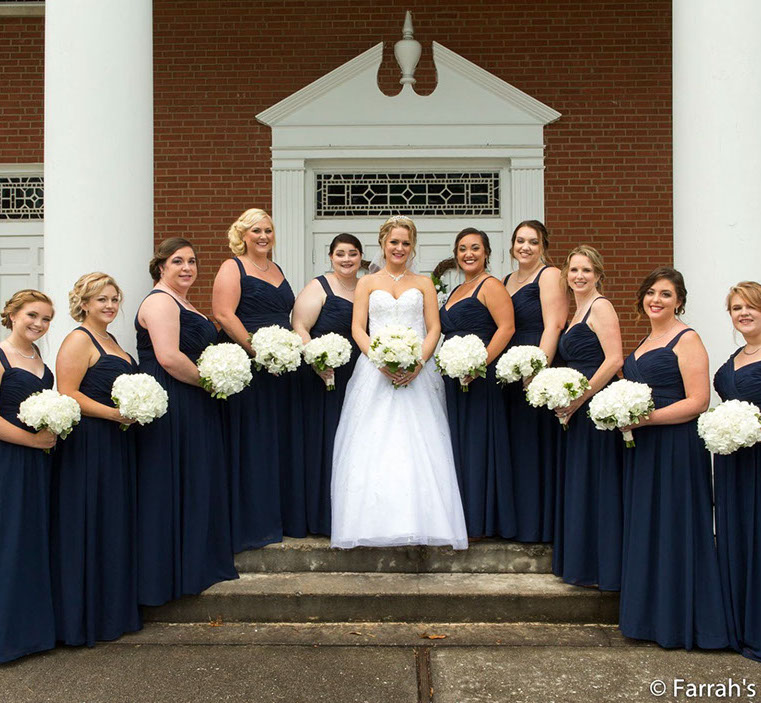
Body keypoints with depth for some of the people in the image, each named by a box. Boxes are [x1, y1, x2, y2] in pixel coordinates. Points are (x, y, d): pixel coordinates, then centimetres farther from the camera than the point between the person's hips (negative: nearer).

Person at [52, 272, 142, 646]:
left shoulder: (110, 341, 18)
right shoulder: (78, 340, -9)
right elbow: (67, 394, -18)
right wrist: (113, 413, -22)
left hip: (115, 445, 9)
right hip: (88, 445, -9)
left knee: (115, 527, 12)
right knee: (88, 528, -3)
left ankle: (113, 609, 23)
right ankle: (82, 617, 7)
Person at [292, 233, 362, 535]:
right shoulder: (318, 287, -2)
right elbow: (299, 328, -11)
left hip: (360, 381, 5)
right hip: (325, 378, -5)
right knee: (325, 441, -1)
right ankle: (325, 516, 10)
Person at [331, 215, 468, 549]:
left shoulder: (424, 284, 15)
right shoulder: (367, 283, 14)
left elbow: (434, 329, 7)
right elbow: (358, 328, 5)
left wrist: (418, 362, -11)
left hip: (416, 373, 0)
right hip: (374, 371, 0)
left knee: (417, 444, -7)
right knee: (372, 444, -7)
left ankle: (421, 521, -3)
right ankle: (373, 521, -4)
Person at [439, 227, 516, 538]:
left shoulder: (490, 286, -5)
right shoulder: (456, 291, 20)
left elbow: (506, 328, -16)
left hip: (478, 378, -9)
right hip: (452, 378, 9)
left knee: (476, 444, -4)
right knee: (456, 445, 12)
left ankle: (478, 523, 6)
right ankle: (459, 517, 21)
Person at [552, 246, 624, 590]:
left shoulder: (600, 306, -9)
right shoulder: (575, 312, 19)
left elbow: (614, 360, -19)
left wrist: (578, 399, -18)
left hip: (596, 407, -9)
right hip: (575, 410, 10)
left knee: (594, 485, -3)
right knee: (576, 484, 13)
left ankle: (602, 567, 7)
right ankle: (581, 565, 23)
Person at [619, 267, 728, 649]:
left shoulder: (687, 340, -9)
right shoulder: (646, 341, 16)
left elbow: (698, 401, -17)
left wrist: (644, 418, -21)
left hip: (675, 446, -9)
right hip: (642, 447, 9)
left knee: (673, 529, -2)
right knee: (644, 529, 12)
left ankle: (679, 621, 11)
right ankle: (650, 616, 23)